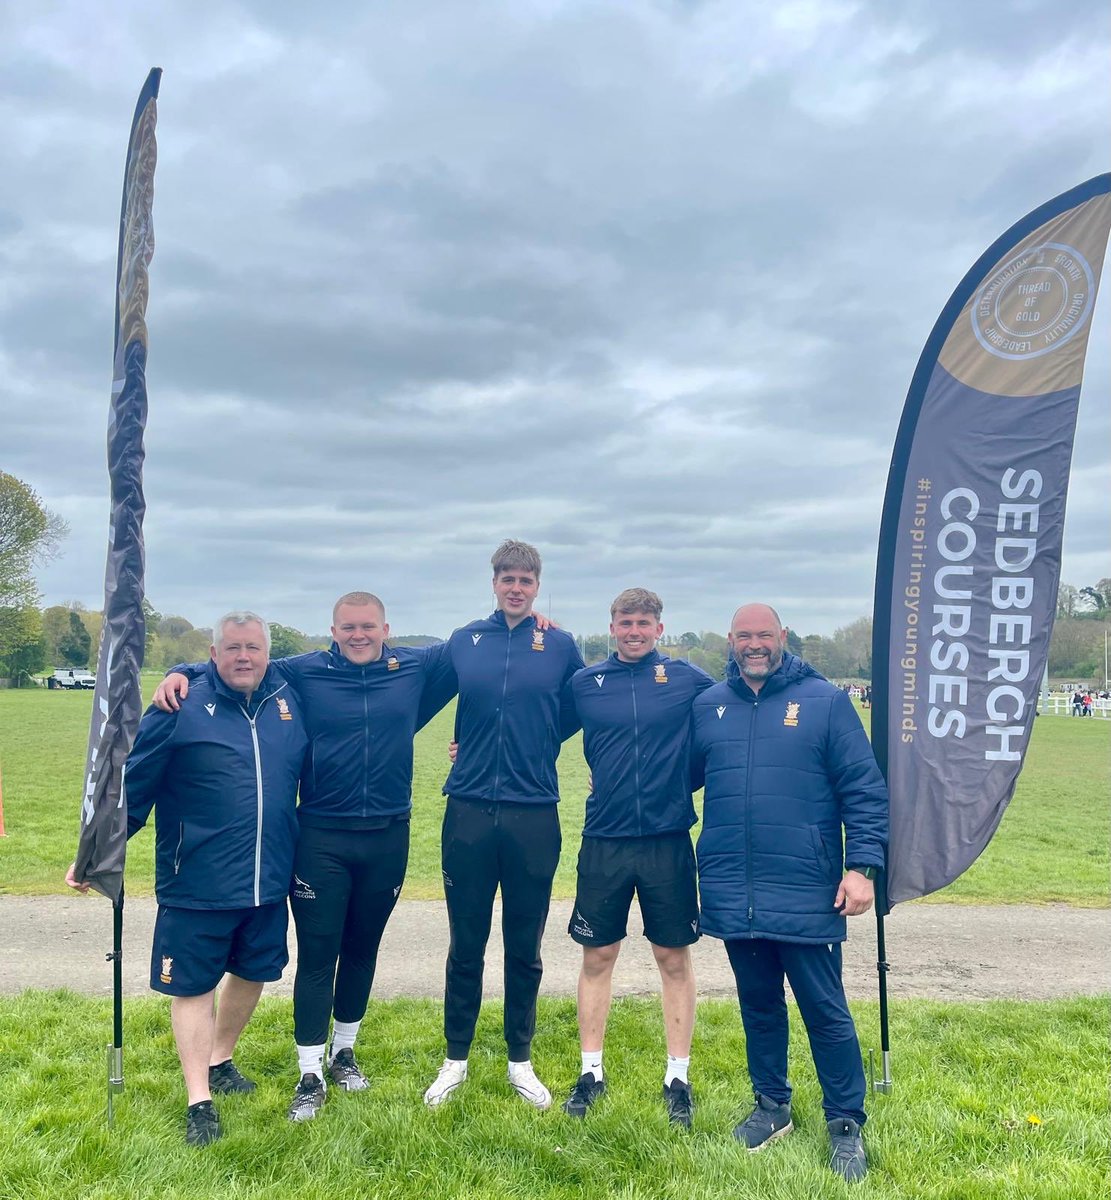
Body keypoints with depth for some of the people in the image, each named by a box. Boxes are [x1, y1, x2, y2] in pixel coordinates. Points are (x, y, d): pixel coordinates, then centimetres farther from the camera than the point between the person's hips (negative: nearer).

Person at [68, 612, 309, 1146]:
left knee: (253, 973, 19)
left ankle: (219, 1060, 44)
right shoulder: (182, 710, -11)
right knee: (192, 985, 7)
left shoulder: (288, 699, 1)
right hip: (198, 886, -4)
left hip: (269, 883, 5)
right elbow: (131, 786, -6)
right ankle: (199, 1101, 24)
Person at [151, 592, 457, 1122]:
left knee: (362, 950, 17)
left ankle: (344, 1051, 38)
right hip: (321, 838, -2)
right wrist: (179, 674, -14)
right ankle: (310, 1075, 19)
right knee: (317, 955, 3)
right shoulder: (302, 672, -5)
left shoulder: (416, 667, -1)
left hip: (387, 838, 2)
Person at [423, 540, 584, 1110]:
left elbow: (575, 715, 14)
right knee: (465, 946, 11)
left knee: (524, 950, 11)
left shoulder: (561, 646, 1)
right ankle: (455, 1060, 28)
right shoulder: (462, 642, 5)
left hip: (534, 816, 0)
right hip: (469, 812, 1)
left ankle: (520, 1061, 29)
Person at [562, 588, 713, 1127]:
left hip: (668, 840, -1)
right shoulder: (584, 682, 2)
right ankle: (591, 1072, 25)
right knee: (597, 956, 10)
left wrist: (681, 784, 0)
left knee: (674, 958, 10)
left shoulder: (688, 679, -2)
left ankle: (678, 1077, 25)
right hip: (604, 841, 1)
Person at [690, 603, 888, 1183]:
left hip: (806, 894, -3)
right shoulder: (707, 705, 7)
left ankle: (846, 1125, 24)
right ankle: (771, 1106, 35)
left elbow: (865, 789, -3)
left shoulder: (824, 700, -3)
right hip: (732, 894, 3)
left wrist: (862, 865, -9)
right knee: (758, 1005, 17)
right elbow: (680, 776, 17)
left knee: (826, 1011, 6)